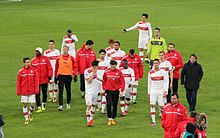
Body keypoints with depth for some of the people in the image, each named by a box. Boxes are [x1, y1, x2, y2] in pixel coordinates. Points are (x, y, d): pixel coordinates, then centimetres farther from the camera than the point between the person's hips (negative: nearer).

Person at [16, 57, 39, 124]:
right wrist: (18, 91, 0)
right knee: (25, 104, 4)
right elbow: (18, 82, 3)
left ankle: (30, 113, 30)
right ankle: (26, 118, 16)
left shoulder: (33, 70, -1)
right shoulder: (21, 71, -2)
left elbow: (36, 80, 0)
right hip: (24, 91, 0)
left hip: (32, 91, 0)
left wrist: (36, 90, -5)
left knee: (32, 104, -2)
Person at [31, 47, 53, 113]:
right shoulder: (33, 60, 3)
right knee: (37, 94, -5)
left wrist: (49, 76, -8)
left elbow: (50, 68, -1)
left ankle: (44, 104, 36)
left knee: (45, 93, 12)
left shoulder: (45, 59, -2)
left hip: (44, 80, 0)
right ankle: (39, 107, -2)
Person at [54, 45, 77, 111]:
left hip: (68, 76, 0)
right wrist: (56, 76, 8)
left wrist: (75, 75, -7)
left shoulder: (71, 58, 1)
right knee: (60, 91, -8)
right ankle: (60, 105, -13)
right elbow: (56, 68, 9)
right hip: (60, 76, 0)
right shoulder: (59, 58, 3)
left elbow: (74, 67, 3)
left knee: (68, 91, 13)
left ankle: (68, 103, 31)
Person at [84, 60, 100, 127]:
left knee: (94, 105, 10)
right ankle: (88, 121, -8)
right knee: (89, 106, -10)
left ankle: (91, 119, 20)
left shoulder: (95, 71, 9)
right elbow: (89, 81, -18)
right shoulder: (87, 71, -14)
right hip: (89, 91, -7)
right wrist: (93, 73, -22)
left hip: (95, 91, 7)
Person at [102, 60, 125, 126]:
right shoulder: (106, 72, -3)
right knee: (109, 104, -13)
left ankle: (113, 119, 19)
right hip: (108, 91, -1)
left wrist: (121, 90, -7)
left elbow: (122, 81, -1)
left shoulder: (119, 72, -4)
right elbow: (104, 80, 9)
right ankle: (109, 119, -6)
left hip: (116, 91, 1)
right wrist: (104, 88, 6)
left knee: (115, 105, 7)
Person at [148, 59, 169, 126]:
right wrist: (149, 92, 12)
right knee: (152, 105, -9)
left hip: (161, 91, -2)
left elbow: (166, 82, -3)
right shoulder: (151, 72, 6)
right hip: (153, 91, 2)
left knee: (161, 106, -2)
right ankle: (153, 121, -7)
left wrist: (165, 91, -11)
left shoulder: (163, 72, -3)